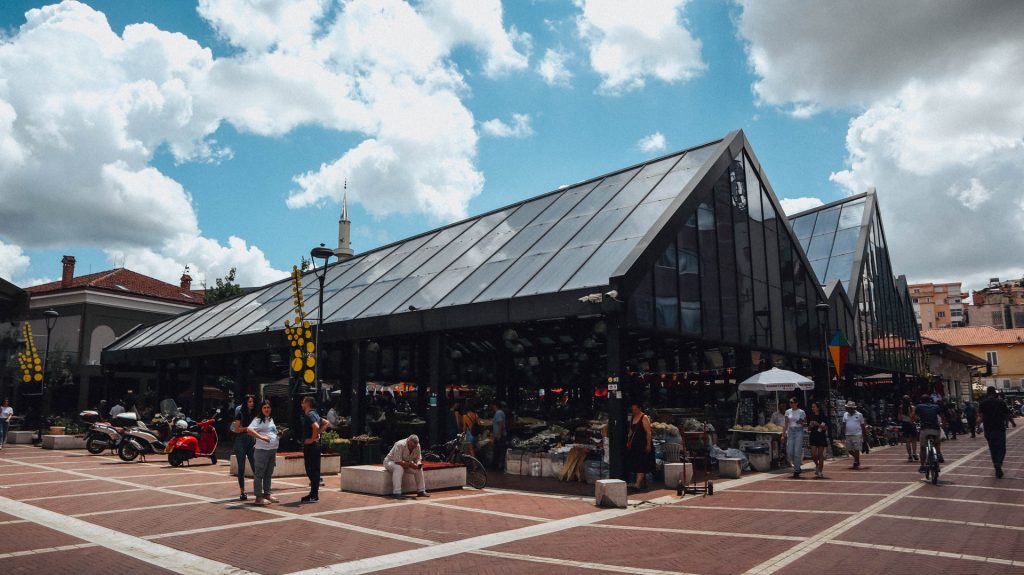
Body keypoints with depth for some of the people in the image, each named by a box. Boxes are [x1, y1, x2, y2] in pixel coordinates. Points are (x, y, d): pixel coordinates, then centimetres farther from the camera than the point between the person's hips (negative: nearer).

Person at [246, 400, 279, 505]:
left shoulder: (271, 419, 19)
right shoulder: (258, 420, -5)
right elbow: (249, 430, -21)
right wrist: (262, 437, -26)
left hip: (273, 450, 8)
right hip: (262, 450, -8)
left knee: (268, 474, 13)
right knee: (259, 474, -3)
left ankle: (267, 494, 21)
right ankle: (259, 497, 0)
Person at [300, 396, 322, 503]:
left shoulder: (309, 415, -15)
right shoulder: (315, 414, 16)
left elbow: (316, 426, -32)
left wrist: (312, 439, -21)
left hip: (310, 445, -10)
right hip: (315, 445, 10)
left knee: (312, 470, -6)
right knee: (313, 470, 13)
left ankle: (313, 496, -3)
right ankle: (314, 494, 19)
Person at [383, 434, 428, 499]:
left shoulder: (417, 446, -11)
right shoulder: (400, 445, -32)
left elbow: (418, 458, -4)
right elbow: (398, 461, -35)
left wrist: (418, 463, -27)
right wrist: (410, 464, -37)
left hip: (406, 463, 7)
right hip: (391, 462, -6)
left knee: (419, 468, -13)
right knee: (399, 468, -38)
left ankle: (421, 491, -5)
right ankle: (396, 493, -39)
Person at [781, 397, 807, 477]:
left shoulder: (801, 412, -1)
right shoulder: (788, 412, 8)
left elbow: (805, 423, 5)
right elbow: (786, 424, 10)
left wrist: (801, 423, -18)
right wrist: (783, 434, 6)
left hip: (799, 431, -3)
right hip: (790, 431, 3)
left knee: (797, 452, -6)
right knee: (789, 452, -3)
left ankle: (796, 471, 2)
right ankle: (797, 466, 21)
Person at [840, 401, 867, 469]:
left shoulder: (859, 415, -1)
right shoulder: (845, 414, 8)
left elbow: (863, 426, 3)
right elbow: (844, 425, 8)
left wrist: (863, 435, 1)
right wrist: (843, 434, 2)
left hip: (857, 435, -4)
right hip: (848, 435, 4)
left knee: (856, 450, -4)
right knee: (849, 450, 6)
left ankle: (856, 463, 7)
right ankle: (857, 459, 31)